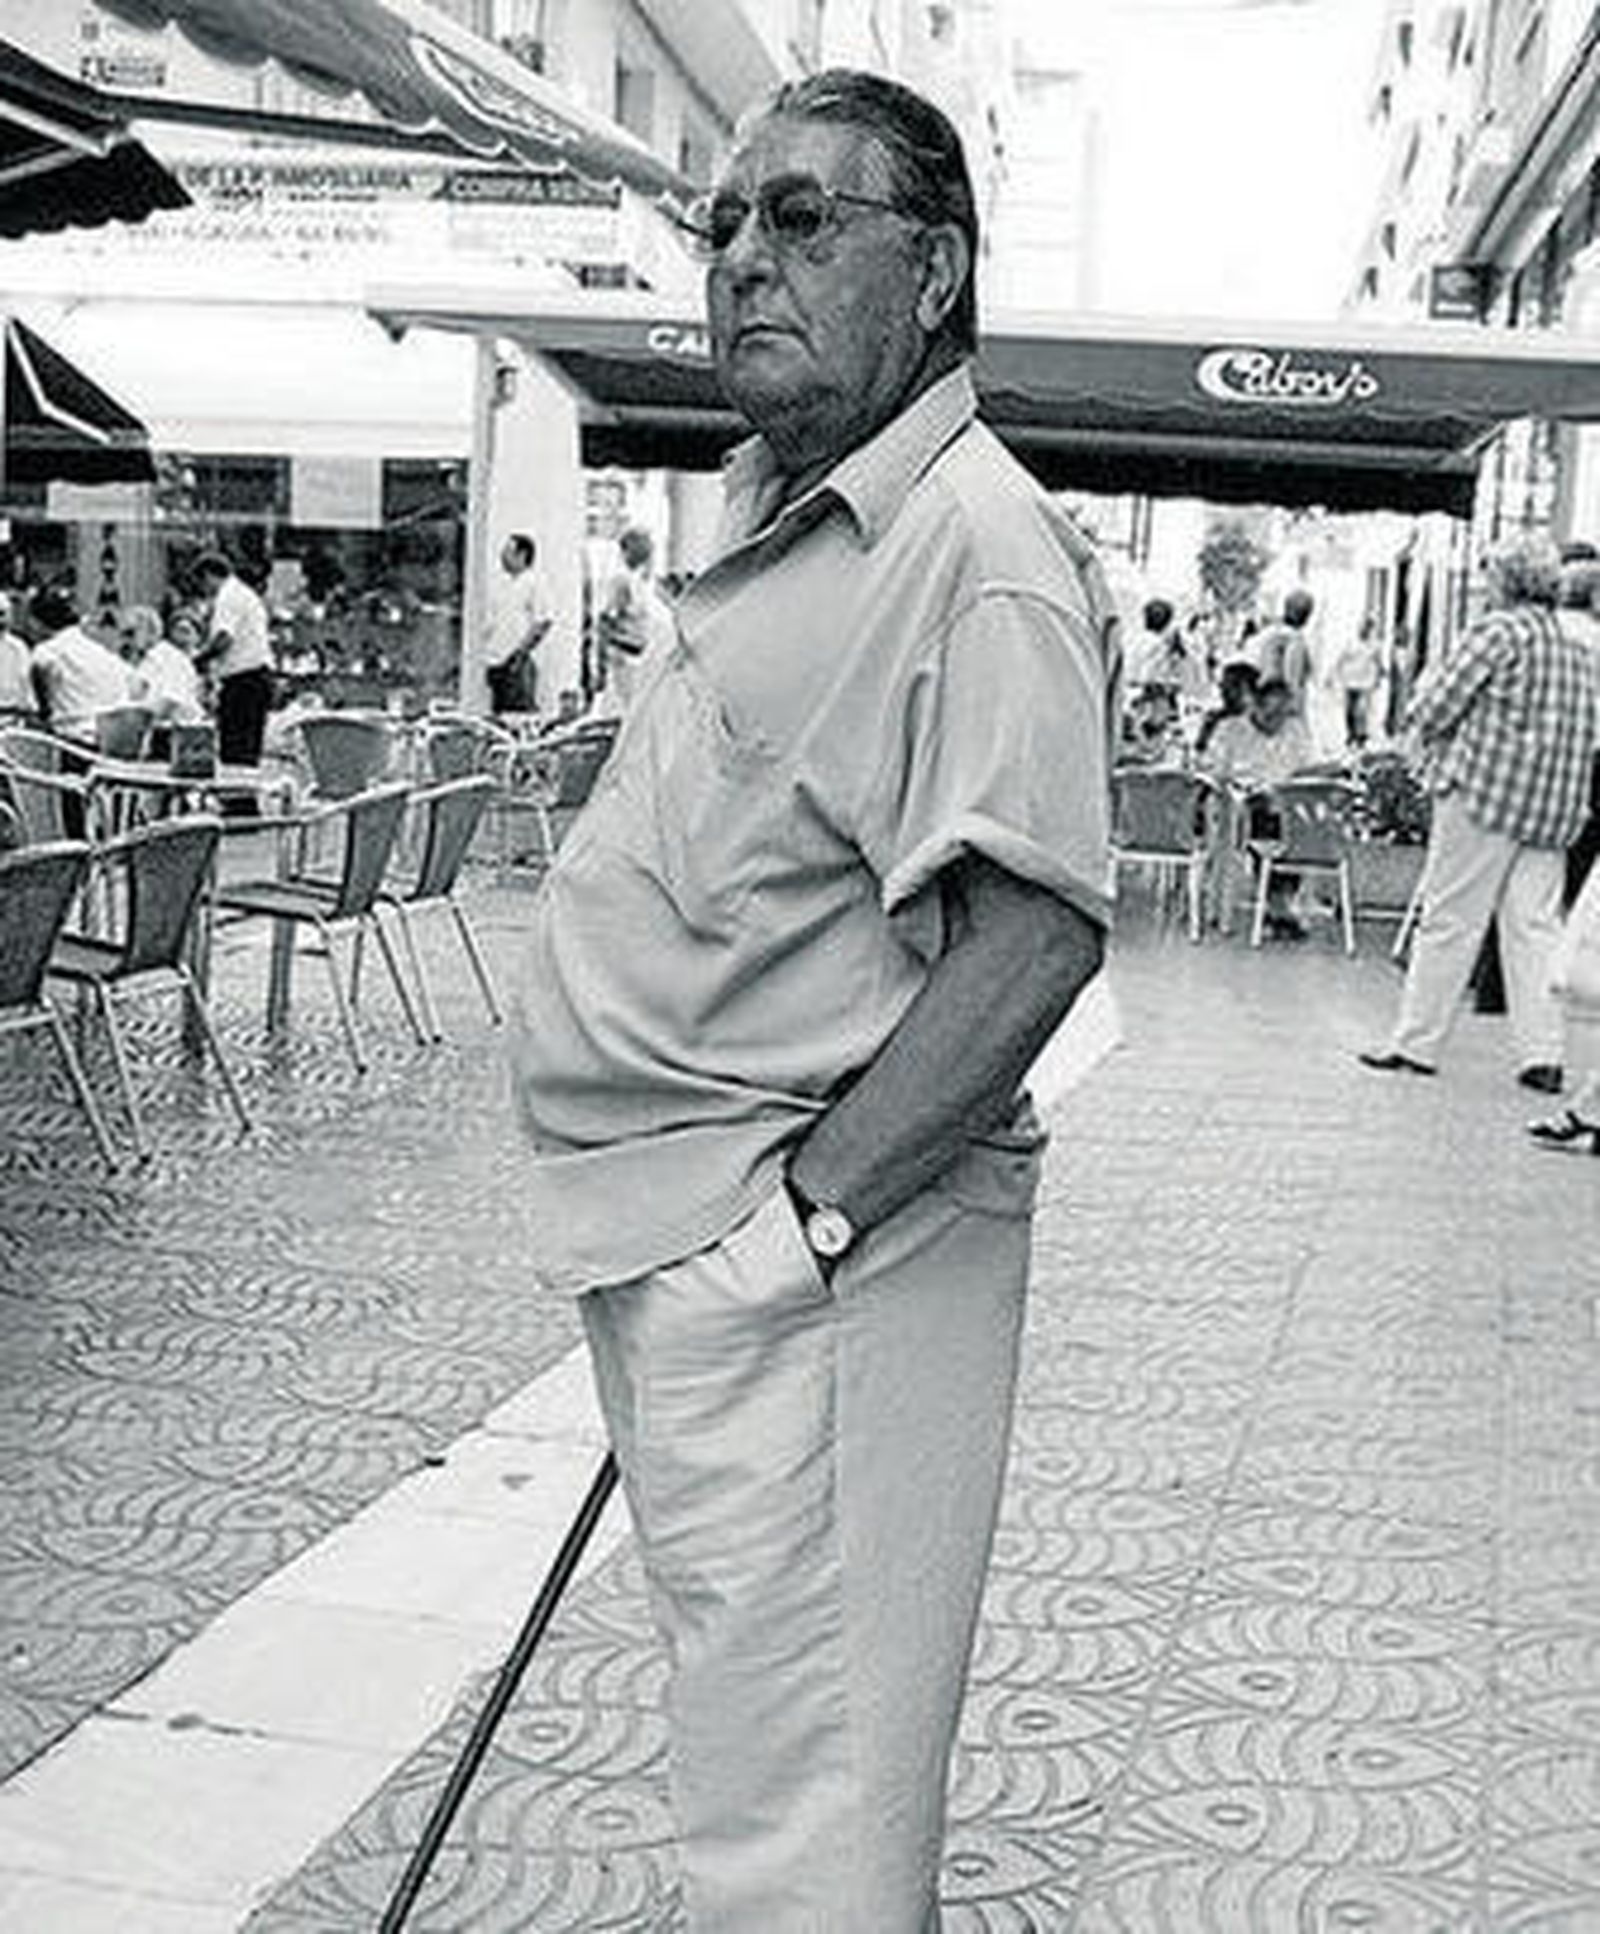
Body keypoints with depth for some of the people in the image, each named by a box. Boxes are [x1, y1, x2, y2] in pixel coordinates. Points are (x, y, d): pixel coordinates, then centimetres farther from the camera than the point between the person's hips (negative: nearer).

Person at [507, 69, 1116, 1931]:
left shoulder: (978, 549, -17)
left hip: (801, 1261, -10)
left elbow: (1033, 930, -26)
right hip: (668, 1233, 10)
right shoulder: (773, 520, 14)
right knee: (739, 1726, 25)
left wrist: (802, 1208, -25)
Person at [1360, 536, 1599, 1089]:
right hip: (1554, 806, 6)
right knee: (1534, 927, 7)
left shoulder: (1501, 630, -8)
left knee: (1449, 920, 0)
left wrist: (1440, 747, 9)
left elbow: (1433, 708, -11)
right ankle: (1542, 1053, 2)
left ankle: (1417, 1043, 5)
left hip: (1487, 793, -6)